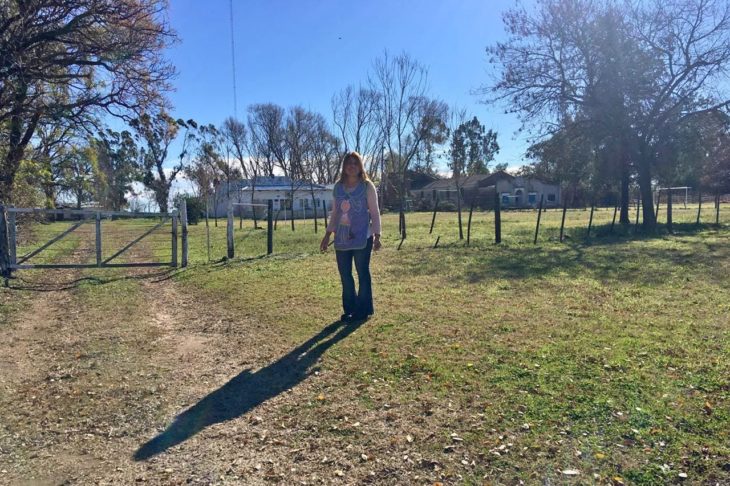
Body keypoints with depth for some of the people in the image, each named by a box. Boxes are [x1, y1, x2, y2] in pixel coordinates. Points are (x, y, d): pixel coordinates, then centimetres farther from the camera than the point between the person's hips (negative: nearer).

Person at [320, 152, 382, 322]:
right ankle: (350, 309, 20)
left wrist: (377, 235, -11)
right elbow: (334, 213, 16)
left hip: (362, 237, -4)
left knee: (363, 274, 2)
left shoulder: (367, 186, -2)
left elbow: (374, 212, -3)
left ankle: (363, 310, 12)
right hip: (342, 238, 5)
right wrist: (328, 234, 12)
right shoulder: (338, 187, 10)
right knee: (344, 274, 7)